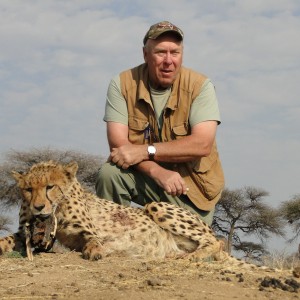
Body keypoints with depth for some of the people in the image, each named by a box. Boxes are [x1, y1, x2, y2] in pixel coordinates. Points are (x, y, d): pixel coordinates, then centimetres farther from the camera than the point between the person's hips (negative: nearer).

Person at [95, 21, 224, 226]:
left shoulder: (200, 86, -13)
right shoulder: (122, 84, -10)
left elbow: (202, 144, -24)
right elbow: (118, 144, -18)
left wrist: (146, 151, -30)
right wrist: (157, 172, -33)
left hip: (191, 184, 0)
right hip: (143, 176, 0)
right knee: (110, 173, -27)